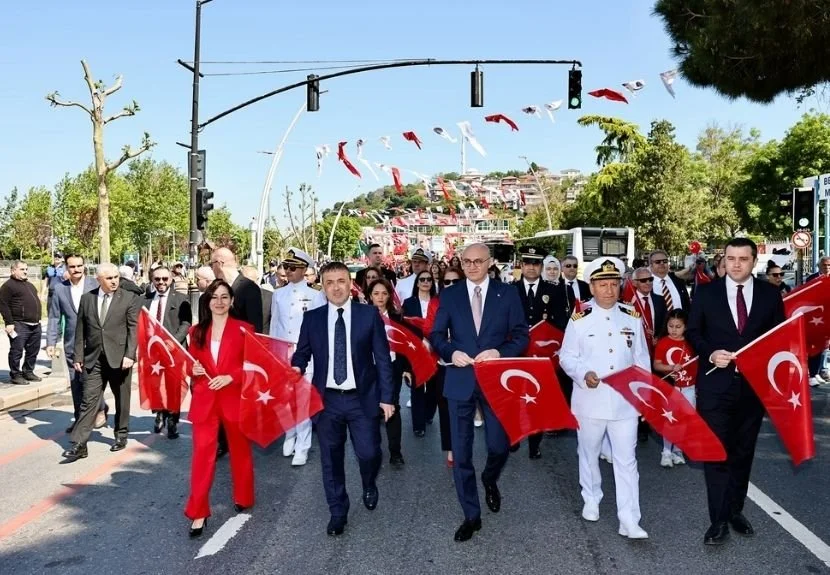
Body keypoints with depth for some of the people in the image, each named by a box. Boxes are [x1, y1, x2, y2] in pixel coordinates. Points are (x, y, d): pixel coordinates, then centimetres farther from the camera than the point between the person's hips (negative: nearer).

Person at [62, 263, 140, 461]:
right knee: (89, 400, -1)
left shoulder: (129, 298, -2)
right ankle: (79, 444, -1)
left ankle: (121, 435, 27)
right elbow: (80, 330, 9)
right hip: (93, 359, 2)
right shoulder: (86, 298, 7)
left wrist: (130, 355, -15)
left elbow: (133, 329, -7)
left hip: (119, 357, -2)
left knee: (122, 400, 11)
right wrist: (78, 356, 4)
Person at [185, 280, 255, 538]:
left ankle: (243, 497, 34)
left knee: (240, 450, 15)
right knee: (202, 454, -3)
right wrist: (193, 369, -6)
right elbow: (192, 362, 16)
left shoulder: (244, 329, -4)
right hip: (204, 399, 2)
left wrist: (229, 377, -17)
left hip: (234, 398, -2)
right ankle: (199, 512, 3)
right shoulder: (197, 331, 6)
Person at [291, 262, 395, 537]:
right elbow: (301, 354, 8)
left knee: (368, 453, -4)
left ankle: (369, 487, 31)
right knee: (331, 459, 8)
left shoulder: (369, 315, -1)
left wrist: (386, 397, -4)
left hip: (362, 399, -1)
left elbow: (382, 358, 0)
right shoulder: (312, 318, 3)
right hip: (327, 399, 2)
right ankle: (338, 513, 27)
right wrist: (295, 372, -15)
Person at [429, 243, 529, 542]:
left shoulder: (508, 293, 2)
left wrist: (500, 352, -17)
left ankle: (489, 480, 39)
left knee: (499, 446, 2)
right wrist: (451, 352, -15)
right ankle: (471, 515, 20)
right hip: (460, 380, 1)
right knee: (461, 452, 4)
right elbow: (436, 335, 5)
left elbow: (521, 335, 1)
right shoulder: (449, 295, 5)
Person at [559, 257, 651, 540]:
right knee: (589, 454, 16)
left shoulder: (632, 319, 3)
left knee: (626, 460, 0)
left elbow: (642, 358, 9)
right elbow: (566, 358, -2)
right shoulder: (579, 319, -4)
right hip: (590, 401, -1)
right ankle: (591, 500, 37)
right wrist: (583, 374, -20)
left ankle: (629, 521, 4)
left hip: (624, 402, 1)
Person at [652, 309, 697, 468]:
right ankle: (666, 452, 5)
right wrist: (671, 367, -21)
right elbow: (656, 365, -6)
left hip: (688, 388, 3)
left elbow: (697, 363, 7)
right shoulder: (662, 343, -6)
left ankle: (677, 450, 20)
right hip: (669, 387, -3)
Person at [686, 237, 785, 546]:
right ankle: (719, 520, 6)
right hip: (715, 384, -2)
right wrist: (710, 353, -15)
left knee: (743, 451, 14)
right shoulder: (707, 292, -2)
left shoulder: (770, 294, 2)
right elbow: (692, 332, 3)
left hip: (754, 385, 2)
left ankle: (735, 510, 29)